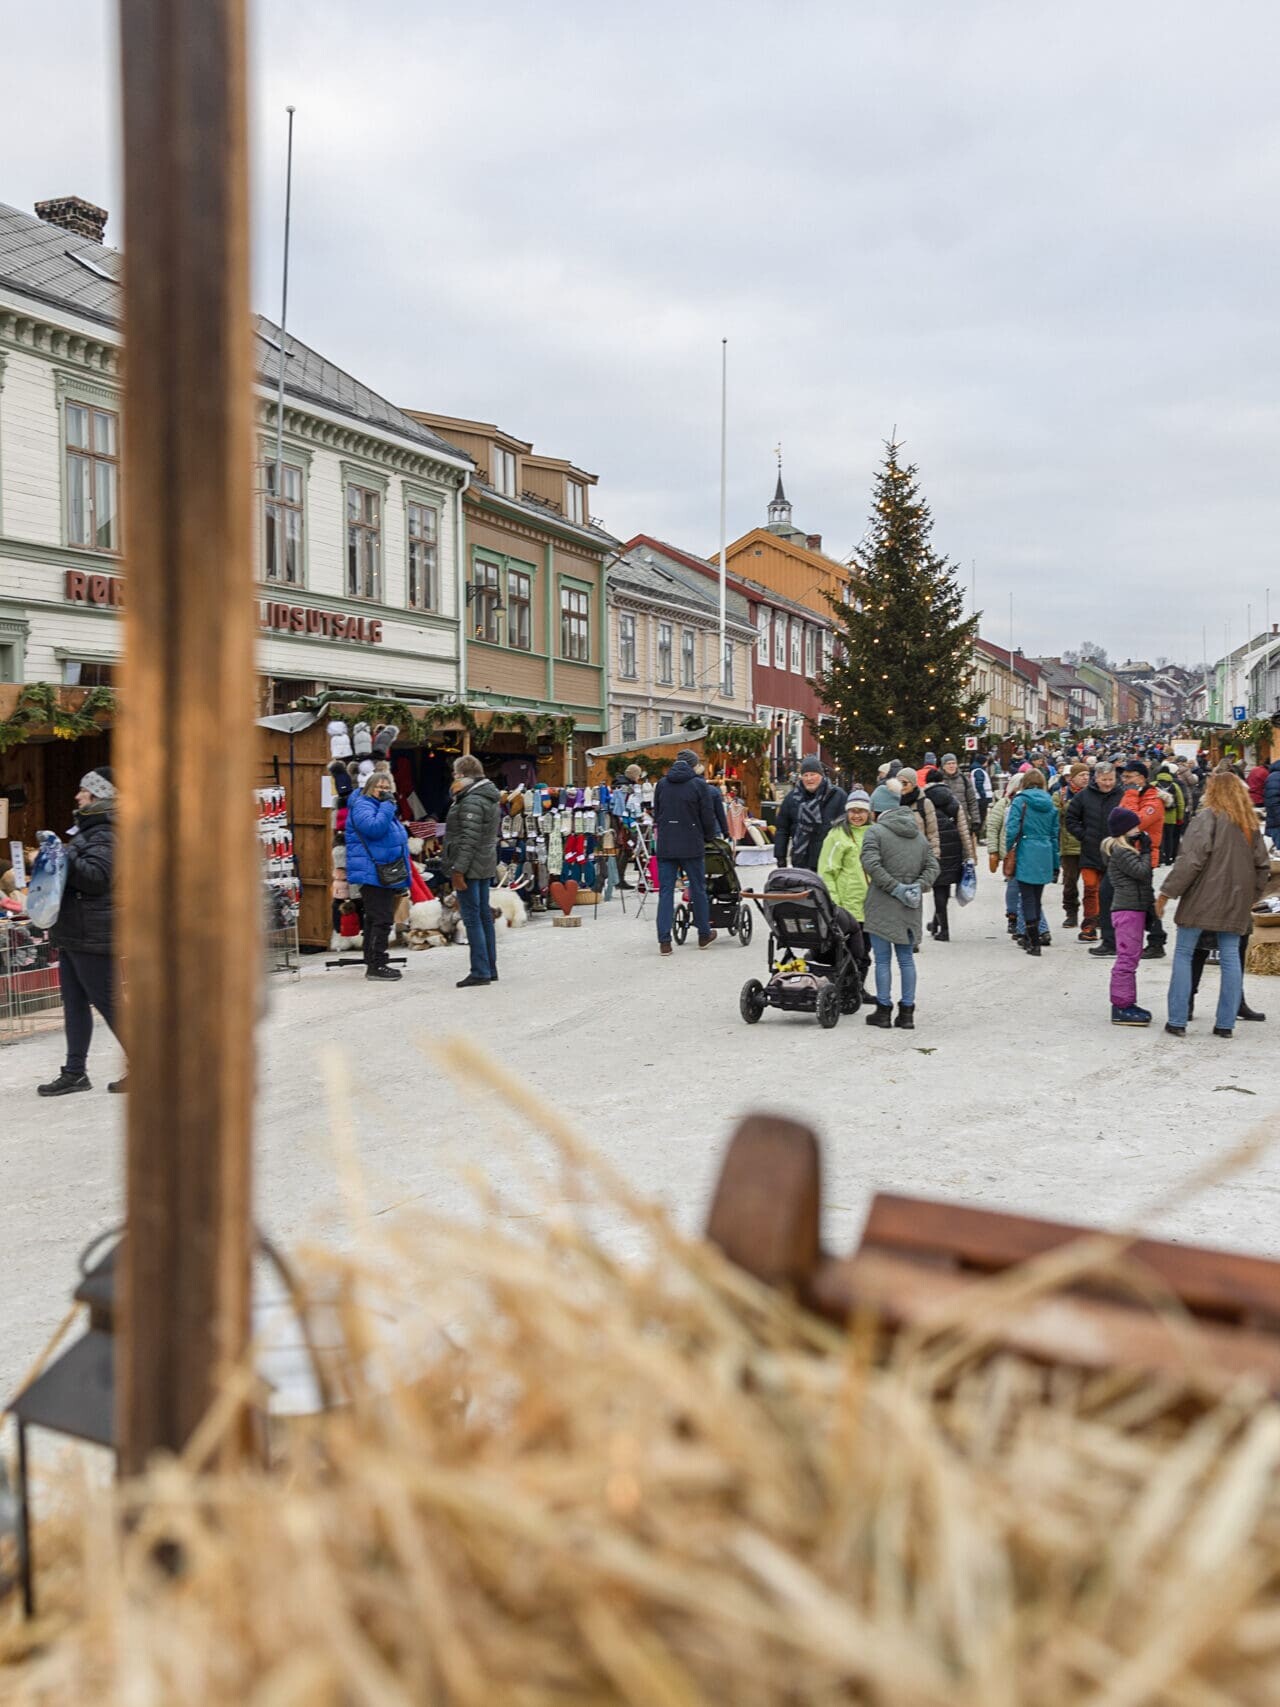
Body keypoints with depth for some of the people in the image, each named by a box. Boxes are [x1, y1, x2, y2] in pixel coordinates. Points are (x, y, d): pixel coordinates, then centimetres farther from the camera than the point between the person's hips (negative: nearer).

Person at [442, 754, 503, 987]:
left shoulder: (472, 802, -17)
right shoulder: (490, 797, 14)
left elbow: (468, 839, -22)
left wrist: (458, 869, -21)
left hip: (470, 868, -10)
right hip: (485, 866, 10)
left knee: (472, 918, -7)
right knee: (484, 915, 14)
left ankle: (480, 972, -6)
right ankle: (490, 969, 20)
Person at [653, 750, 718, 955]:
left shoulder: (662, 784, 8)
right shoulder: (698, 784, -4)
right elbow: (707, 816, -3)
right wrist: (709, 837, 12)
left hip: (665, 846, 3)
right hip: (692, 846, -3)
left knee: (665, 892, 3)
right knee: (698, 890, 11)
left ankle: (664, 941, -4)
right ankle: (704, 935, 22)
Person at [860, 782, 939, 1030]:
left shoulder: (876, 831, -7)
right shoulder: (918, 833, 13)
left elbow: (871, 864, -21)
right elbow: (932, 865, 10)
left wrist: (895, 887, -16)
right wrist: (918, 886, -1)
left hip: (883, 907, -5)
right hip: (910, 909, 6)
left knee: (883, 960, 2)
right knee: (906, 958, 11)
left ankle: (883, 1011, 6)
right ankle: (906, 1012, 13)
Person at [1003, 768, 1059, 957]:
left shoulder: (1020, 801, -4)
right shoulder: (1050, 805, 10)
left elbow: (1012, 829, -12)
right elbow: (1055, 835, 13)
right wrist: (1056, 865, 18)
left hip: (1026, 856, -5)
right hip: (1045, 856, 5)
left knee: (1028, 898, 0)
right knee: (1037, 898, 15)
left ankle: (1034, 942, -5)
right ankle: (1031, 938, 23)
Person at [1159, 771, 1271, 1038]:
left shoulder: (1208, 816, -10)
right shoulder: (1250, 823, 11)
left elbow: (1191, 859, -17)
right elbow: (1263, 866, 14)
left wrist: (1167, 892, -13)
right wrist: (1250, 897, 24)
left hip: (1202, 897, -6)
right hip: (1236, 903, 6)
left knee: (1183, 954, 3)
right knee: (1230, 958, 9)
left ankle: (1177, 1021, 1)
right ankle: (1226, 1023, 9)